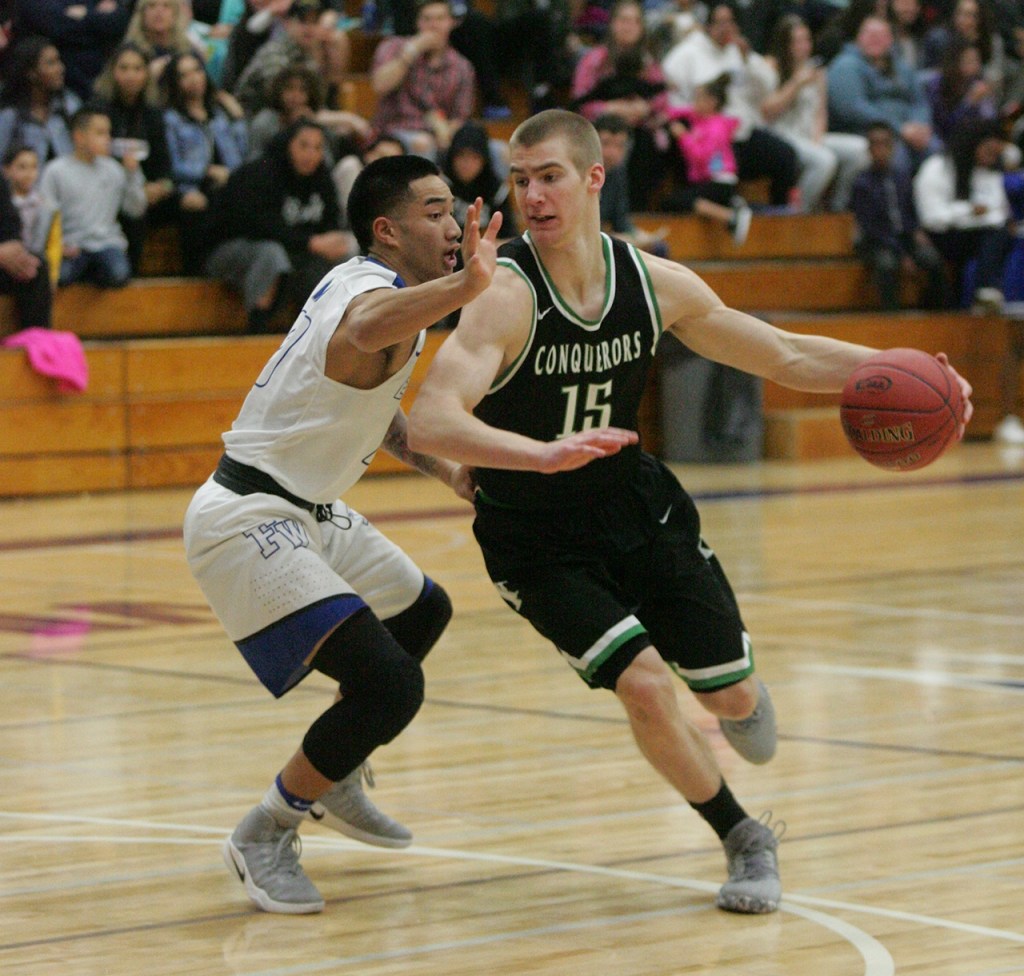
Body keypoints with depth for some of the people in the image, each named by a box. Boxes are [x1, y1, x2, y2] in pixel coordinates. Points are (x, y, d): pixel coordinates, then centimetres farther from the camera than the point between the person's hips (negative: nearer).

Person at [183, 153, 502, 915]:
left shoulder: (361, 280, 10)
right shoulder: (376, 295, -22)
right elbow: (368, 332, -51)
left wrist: (440, 466, 22)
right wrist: (466, 287, -65)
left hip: (304, 511, 11)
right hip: (249, 521, -11)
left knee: (423, 611, 30)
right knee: (390, 684, -22)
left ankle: (335, 780, 45)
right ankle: (266, 835, -3)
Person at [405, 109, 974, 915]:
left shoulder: (653, 282, -9)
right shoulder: (505, 296, -25)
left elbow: (785, 356, 3)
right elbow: (430, 424, -38)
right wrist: (545, 454, -54)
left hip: (634, 502, 5)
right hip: (536, 537, -4)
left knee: (730, 696, 7)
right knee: (644, 684, -19)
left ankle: (737, 698, 49)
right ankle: (745, 841, 7)